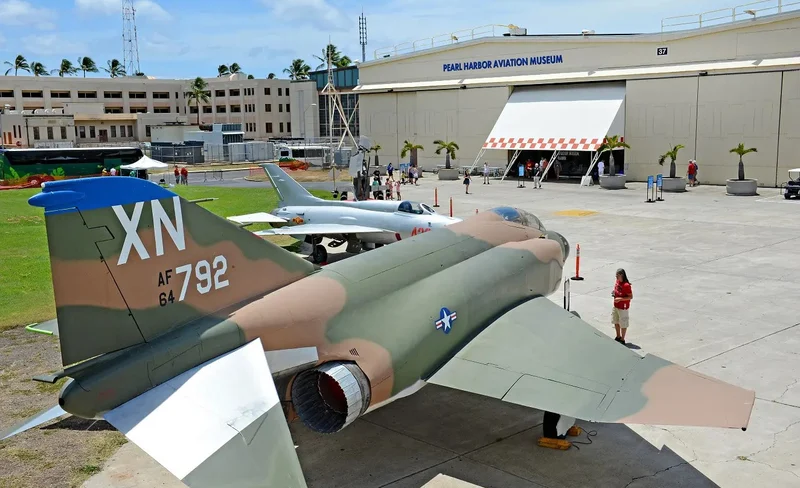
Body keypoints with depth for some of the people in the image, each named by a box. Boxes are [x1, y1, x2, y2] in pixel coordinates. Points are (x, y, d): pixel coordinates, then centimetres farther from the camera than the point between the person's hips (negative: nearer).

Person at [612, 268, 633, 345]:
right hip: (616, 306, 9)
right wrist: (614, 293, -1)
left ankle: (622, 340, 18)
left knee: (623, 324, 6)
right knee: (616, 322, 20)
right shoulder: (617, 282, 1)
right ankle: (618, 337, 37)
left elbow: (631, 297, -20)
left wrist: (620, 299, -26)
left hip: (623, 307, -8)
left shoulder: (626, 285, -24)